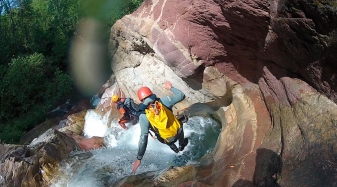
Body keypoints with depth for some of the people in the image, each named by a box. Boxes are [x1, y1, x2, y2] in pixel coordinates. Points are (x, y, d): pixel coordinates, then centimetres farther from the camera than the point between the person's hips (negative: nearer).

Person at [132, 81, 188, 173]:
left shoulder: (143, 116, -27)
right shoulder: (164, 101, -26)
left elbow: (143, 138, -30)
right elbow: (181, 95, -12)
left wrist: (139, 158, -27)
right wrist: (170, 88, 4)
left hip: (166, 140, 0)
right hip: (178, 132, 1)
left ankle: (175, 149, 68)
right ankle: (181, 145, 64)